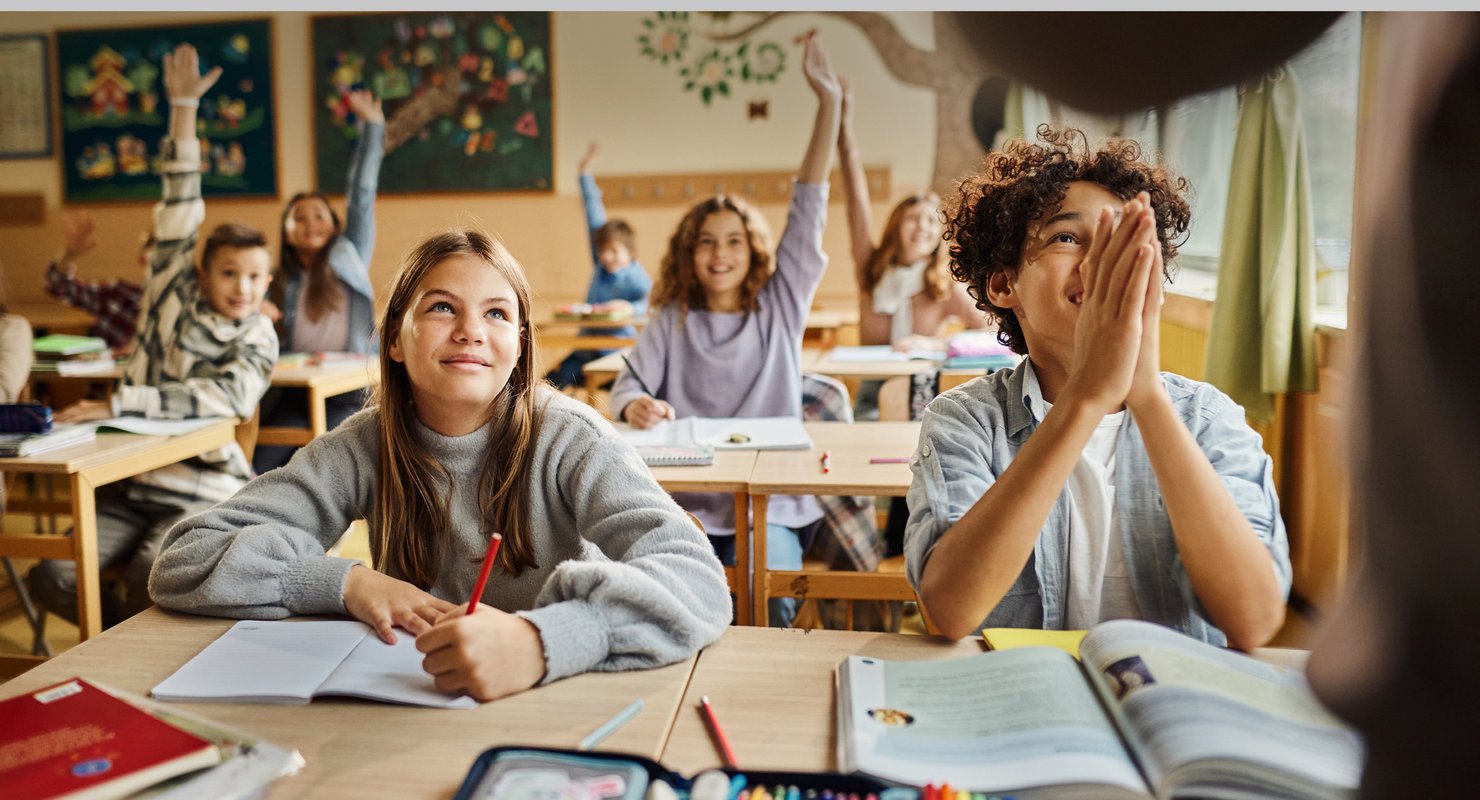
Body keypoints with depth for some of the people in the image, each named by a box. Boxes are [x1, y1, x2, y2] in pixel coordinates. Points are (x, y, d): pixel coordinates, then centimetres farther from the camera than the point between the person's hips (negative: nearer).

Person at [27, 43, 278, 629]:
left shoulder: (257, 337, -1)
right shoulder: (173, 294, 5)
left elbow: (225, 397, -20)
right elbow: (179, 209, -3)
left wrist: (118, 403, -25)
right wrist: (183, 108, -9)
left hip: (201, 495, -3)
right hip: (128, 484, 4)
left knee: (149, 580, -29)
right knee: (51, 576, -16)